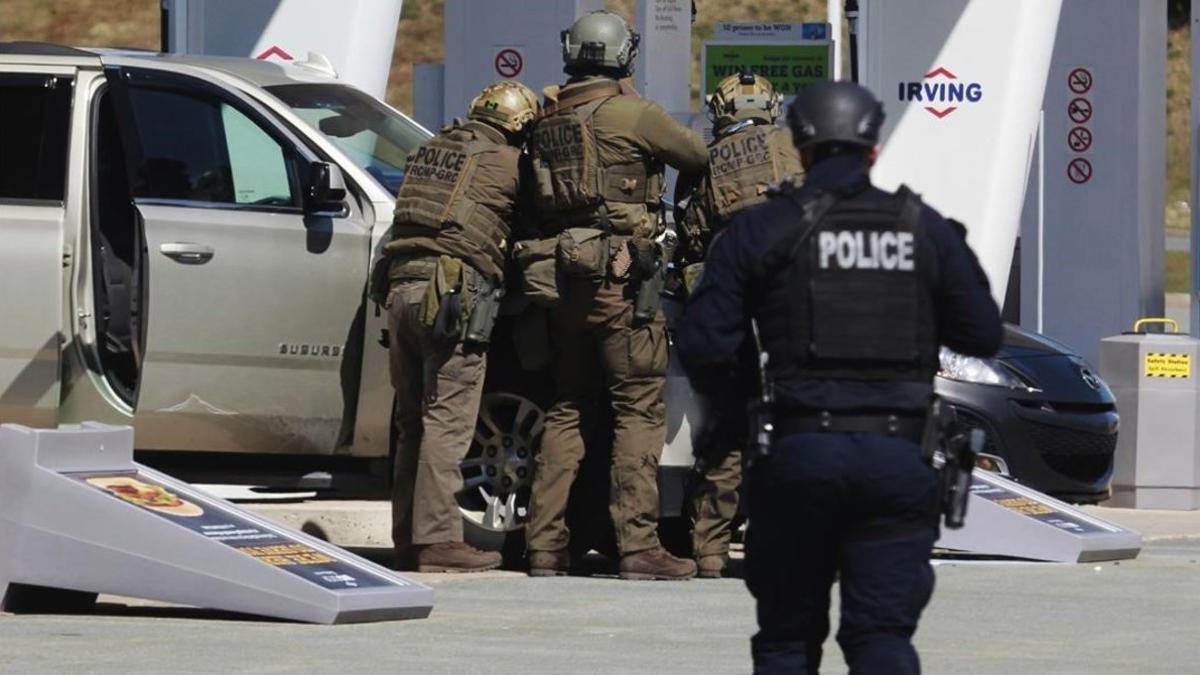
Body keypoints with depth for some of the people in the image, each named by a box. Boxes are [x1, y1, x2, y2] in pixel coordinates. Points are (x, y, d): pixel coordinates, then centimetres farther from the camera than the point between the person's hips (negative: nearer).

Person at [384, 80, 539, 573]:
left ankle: (408, 537, 13)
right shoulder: (507, 162, 2)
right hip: (455, 292, -7)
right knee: (446, 421, -8)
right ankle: (437, 540, -12)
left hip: (403, 289, 7)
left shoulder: (430, 151, 21)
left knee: (413, 422, 12)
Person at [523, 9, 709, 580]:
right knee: (639, 409, -4)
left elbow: (534, 200, 16)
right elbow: (699, 158, 2)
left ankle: (545, 544, 10)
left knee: (566, 410, 12)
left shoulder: (548, 120, 12)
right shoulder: (632, 114, -7)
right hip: (621, 276, -6)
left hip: (563, 276, 6)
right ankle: (638, 544, -9)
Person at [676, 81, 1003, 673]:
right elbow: (982, 334, 10)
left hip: (800, 451, -1)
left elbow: (703, 345, -2)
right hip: (897, 458, 1)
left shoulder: (758, 231, 2)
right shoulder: (926, 230, 7)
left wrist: (733, 392, 19)